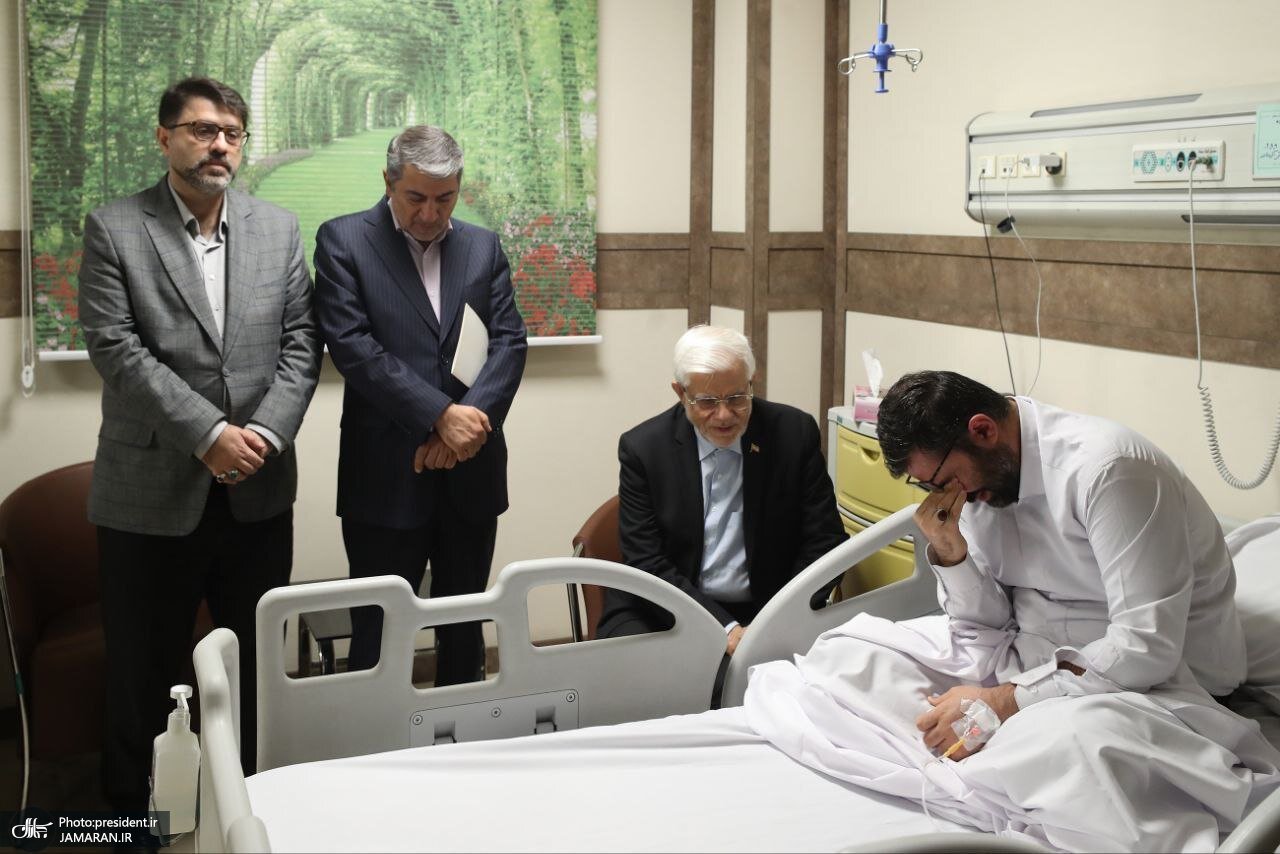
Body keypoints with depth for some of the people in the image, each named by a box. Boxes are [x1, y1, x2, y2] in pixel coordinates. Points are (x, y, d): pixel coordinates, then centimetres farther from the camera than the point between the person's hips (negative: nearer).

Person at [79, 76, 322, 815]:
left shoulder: (279, 229, 9)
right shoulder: (114, 229, -1)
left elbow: (300, 343, 4)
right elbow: (116, 349, -10)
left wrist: (264, 434, -11)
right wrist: (208, 435, -17)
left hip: (259, 490, 3)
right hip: (153, 491, -3)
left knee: (259, 662, 12)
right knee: (145, 670, 9)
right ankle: (134, 807, 26)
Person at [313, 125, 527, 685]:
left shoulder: (483, 247, 11)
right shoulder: (343, 240, -1)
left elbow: (509, 342, 3)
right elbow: (352, 346, -12)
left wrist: (468, 422, -13)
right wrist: (442, 415, -18)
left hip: (470, 473, 4)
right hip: (386, 476, -4)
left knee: (464, 631, 14)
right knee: (378, 636, 2)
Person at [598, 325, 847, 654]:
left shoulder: (795, 433, -4)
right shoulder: (642, 447, -7)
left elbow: (826, 542, -1)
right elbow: (646, 563, -9)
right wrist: (724, 627, -21)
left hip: (768, 611, 2)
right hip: (668, 615, -2)